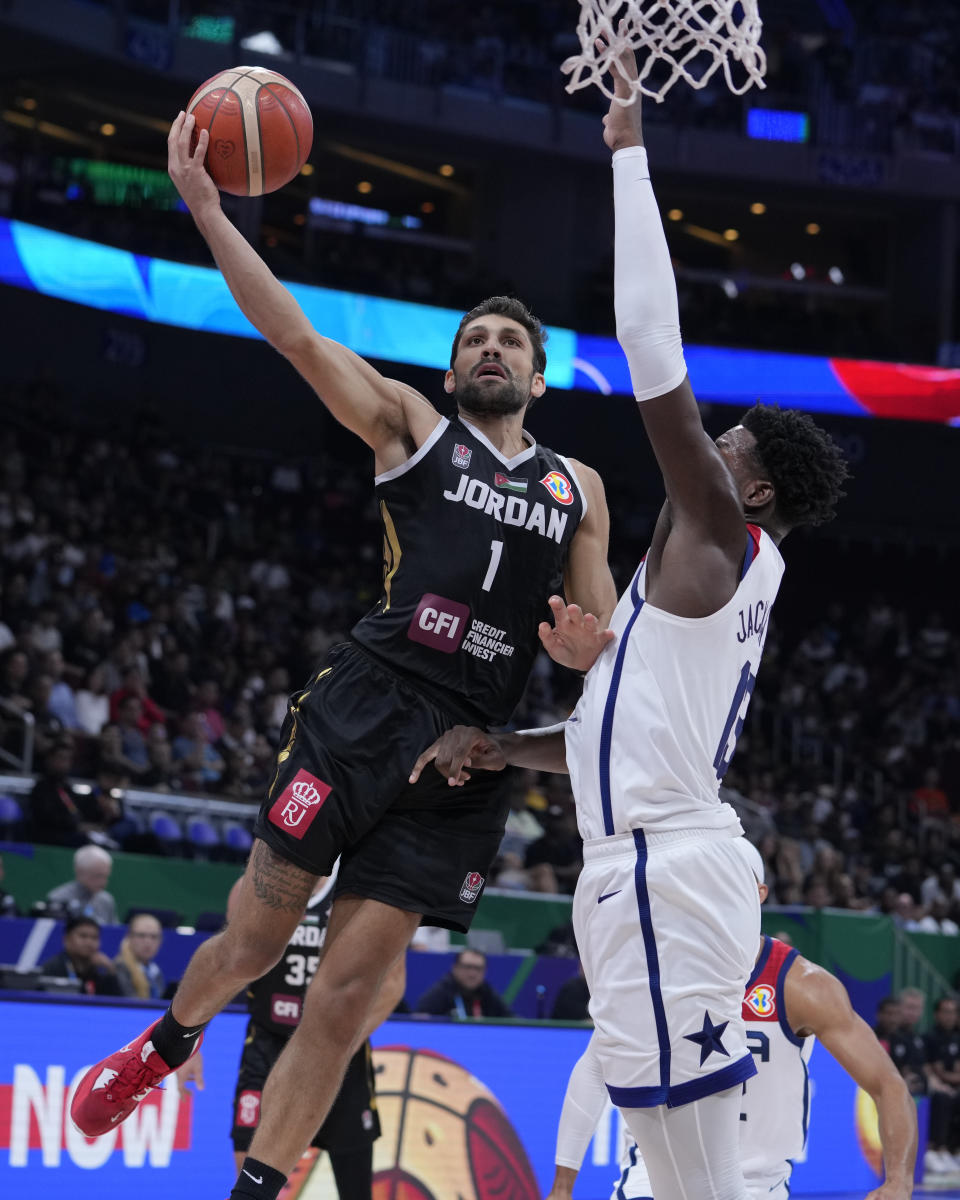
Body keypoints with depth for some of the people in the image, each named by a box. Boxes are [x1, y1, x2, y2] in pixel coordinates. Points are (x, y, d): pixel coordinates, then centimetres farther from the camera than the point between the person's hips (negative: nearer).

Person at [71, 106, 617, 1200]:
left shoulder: (577, 488, 20)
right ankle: (168, 1041, 34)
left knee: (349, 988, -3)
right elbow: (295, 337, 1)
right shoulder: (411, 427, 11)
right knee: (257, 935, 0)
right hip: (368, 702, -2)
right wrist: (202, 205, -7)